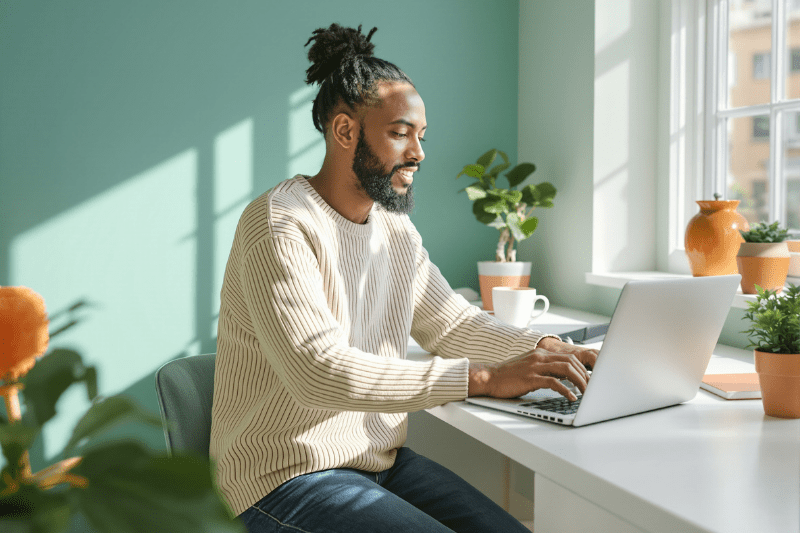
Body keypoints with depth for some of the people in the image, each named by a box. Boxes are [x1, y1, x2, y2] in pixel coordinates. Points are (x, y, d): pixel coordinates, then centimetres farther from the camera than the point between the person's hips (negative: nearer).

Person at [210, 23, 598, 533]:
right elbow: (319, 370, -30)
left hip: (381, 460, 8)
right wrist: (484, 378, -32)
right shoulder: (278, 224, -19)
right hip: (287, 477, -7)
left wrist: (545, 348, -9)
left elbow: (453, 323, 10)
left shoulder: (397, 228, 9)